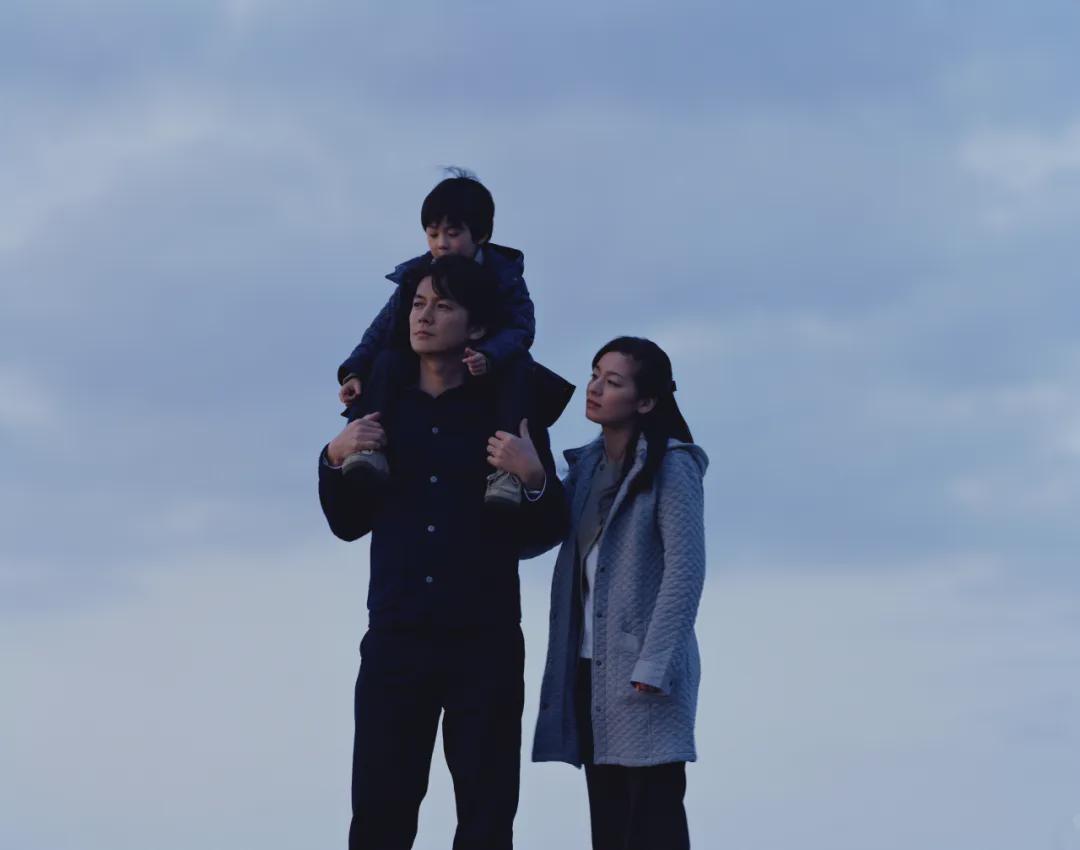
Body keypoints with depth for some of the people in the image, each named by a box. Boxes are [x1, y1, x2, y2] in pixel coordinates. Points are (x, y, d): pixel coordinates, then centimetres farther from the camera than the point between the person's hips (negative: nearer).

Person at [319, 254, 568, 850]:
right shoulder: (387, 407, 10)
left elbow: (544, 535, 2)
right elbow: (350, 524, 16)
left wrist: (535, 479, -18)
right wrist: (335, 460, -1)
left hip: (485, 645, -2)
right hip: (395, 642, 2)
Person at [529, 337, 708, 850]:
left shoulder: (670, 467, -7)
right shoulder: (586, 466, 15)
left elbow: (686, 569, -13)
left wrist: (653, 665, -18)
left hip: (644, 672, -7)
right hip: (591, 668, 7)